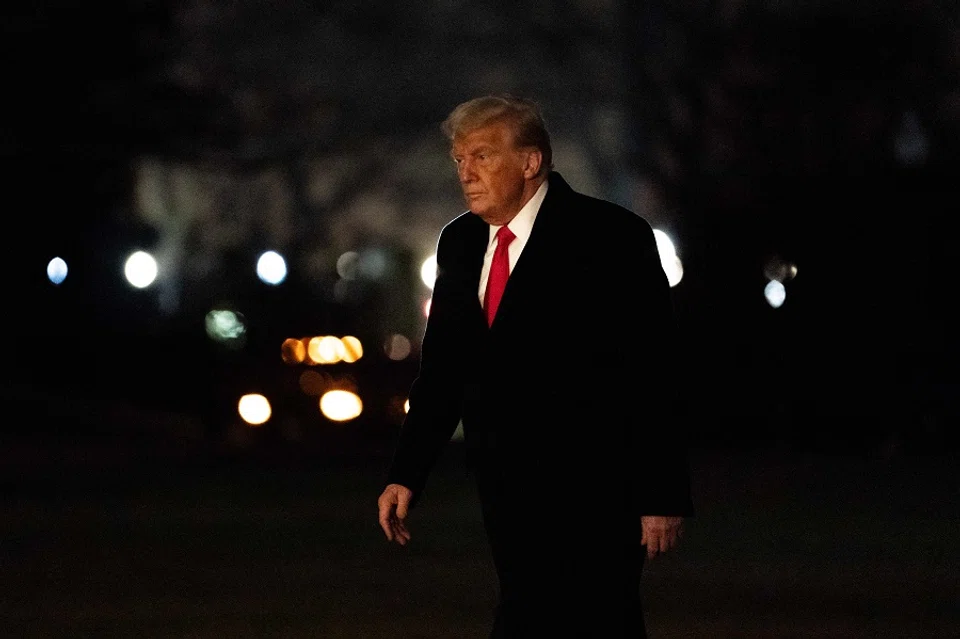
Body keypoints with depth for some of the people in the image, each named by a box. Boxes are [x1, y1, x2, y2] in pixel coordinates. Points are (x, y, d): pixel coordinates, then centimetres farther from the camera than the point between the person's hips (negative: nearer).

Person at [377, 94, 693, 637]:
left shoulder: (609, 237, -9)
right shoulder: (460, 242, 12)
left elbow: (653, 375, -11)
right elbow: (442, 369, 16)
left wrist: (663, 497, -14)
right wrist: (405, 476, 7)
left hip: (588, 496, -6)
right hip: (508, 499, 6)